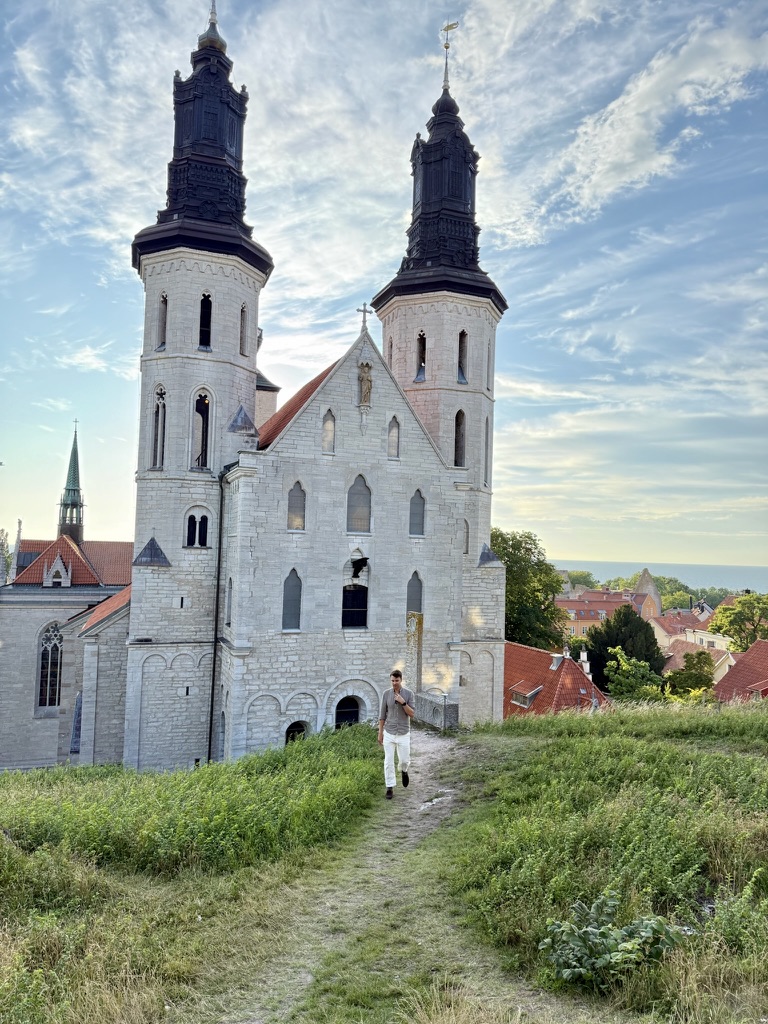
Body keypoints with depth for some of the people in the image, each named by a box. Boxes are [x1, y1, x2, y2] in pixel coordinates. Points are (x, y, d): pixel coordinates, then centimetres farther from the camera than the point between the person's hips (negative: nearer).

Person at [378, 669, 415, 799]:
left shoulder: (408, 694, -7)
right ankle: (390, 788, 11)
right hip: (389, 733, 1)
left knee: (404, 760, 7)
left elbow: (412, 714, -11)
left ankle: (404, 771, 42)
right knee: (389, 761, 0)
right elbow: (382, 715, 3)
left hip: (403, 734, 0)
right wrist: (380, 733, 3)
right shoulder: (386, 694, -4)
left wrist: (403, 702, -27)